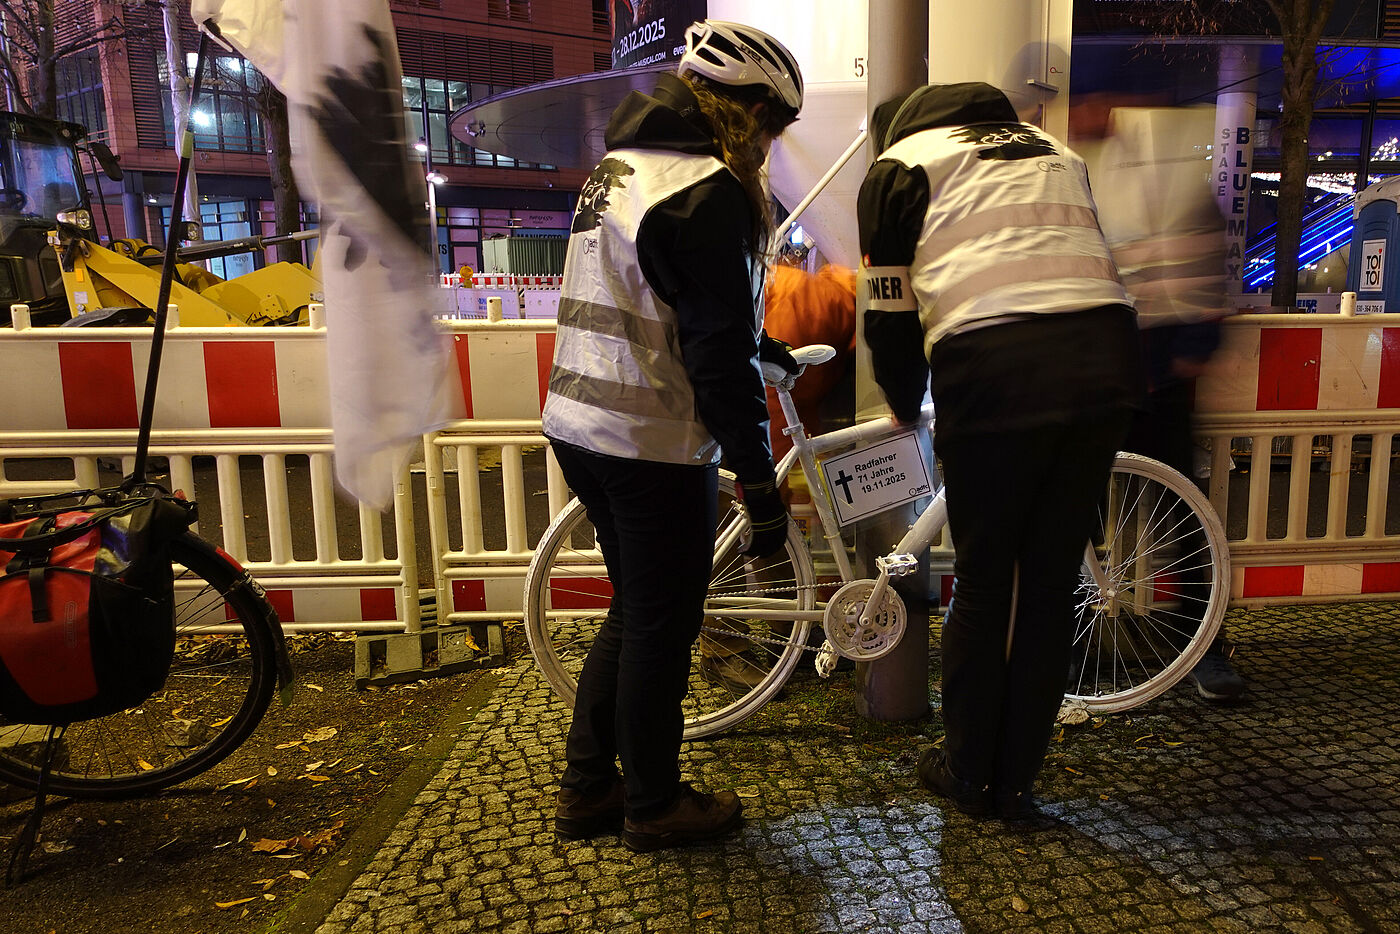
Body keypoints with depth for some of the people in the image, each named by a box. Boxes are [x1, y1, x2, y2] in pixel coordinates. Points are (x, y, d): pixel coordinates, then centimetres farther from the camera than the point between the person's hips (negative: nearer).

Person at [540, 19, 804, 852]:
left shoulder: (621, 164, 14)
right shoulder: (711, 192, -16)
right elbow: (720, 353, -21)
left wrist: (759, 344, 29)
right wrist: (762, 480, -15)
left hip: (579, 425, 9)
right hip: (657, 446, -9)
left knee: (635, 611, 21)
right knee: (662, 627, 7)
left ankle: (587, 789, 32)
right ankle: (655, 807, 25)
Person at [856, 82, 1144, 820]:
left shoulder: (899, 166, 15)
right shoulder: (1054, 153, 31)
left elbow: (890, 314, 10)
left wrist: (905, 406, 26)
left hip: (995, 371, -5)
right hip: (1107, 356, 5)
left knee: (983, 584, 11)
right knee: (1051, 584, 14)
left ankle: (967, 773, 27)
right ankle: (1017, 781, 27)